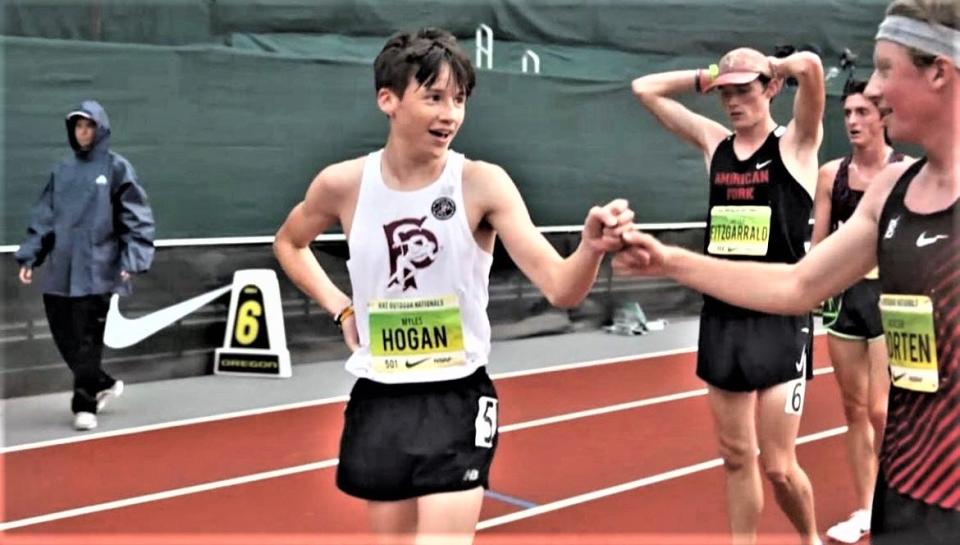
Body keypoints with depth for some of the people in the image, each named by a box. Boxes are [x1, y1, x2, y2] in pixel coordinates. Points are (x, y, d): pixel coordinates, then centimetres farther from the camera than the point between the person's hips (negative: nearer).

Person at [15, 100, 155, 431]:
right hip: (60, 270, 5)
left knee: (87, 340, -5)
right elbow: (44, 217, 15)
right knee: (63, 337, 7)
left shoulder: (117, 168, 0)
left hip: (96, 270, -5)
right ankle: (102, 384, 27)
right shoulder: (62, 170, 14)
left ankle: (85, 405, 7)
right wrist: (29, 256, 7)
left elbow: (137, 218, -5)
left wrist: (133, 260, -15)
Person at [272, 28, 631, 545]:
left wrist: (592, 247, -41)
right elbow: (289, 243, 17)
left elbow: (560, 287, -20)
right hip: (377, 402, 3)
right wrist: (340, 308, 5)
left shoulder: (482, 183, -13)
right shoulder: (344, 184, -5)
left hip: (457, 401, -3)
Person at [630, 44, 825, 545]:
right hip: (721, 320, 5)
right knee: (736, 457, 11)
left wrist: (771, 65, -2)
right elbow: (644, 89, 15)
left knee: (778, 465, 0)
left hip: (780, 323, -5)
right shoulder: (715, 143, 10)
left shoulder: (796, 143, -3)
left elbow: (810, 66, -21)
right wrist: (709, 75, 8)